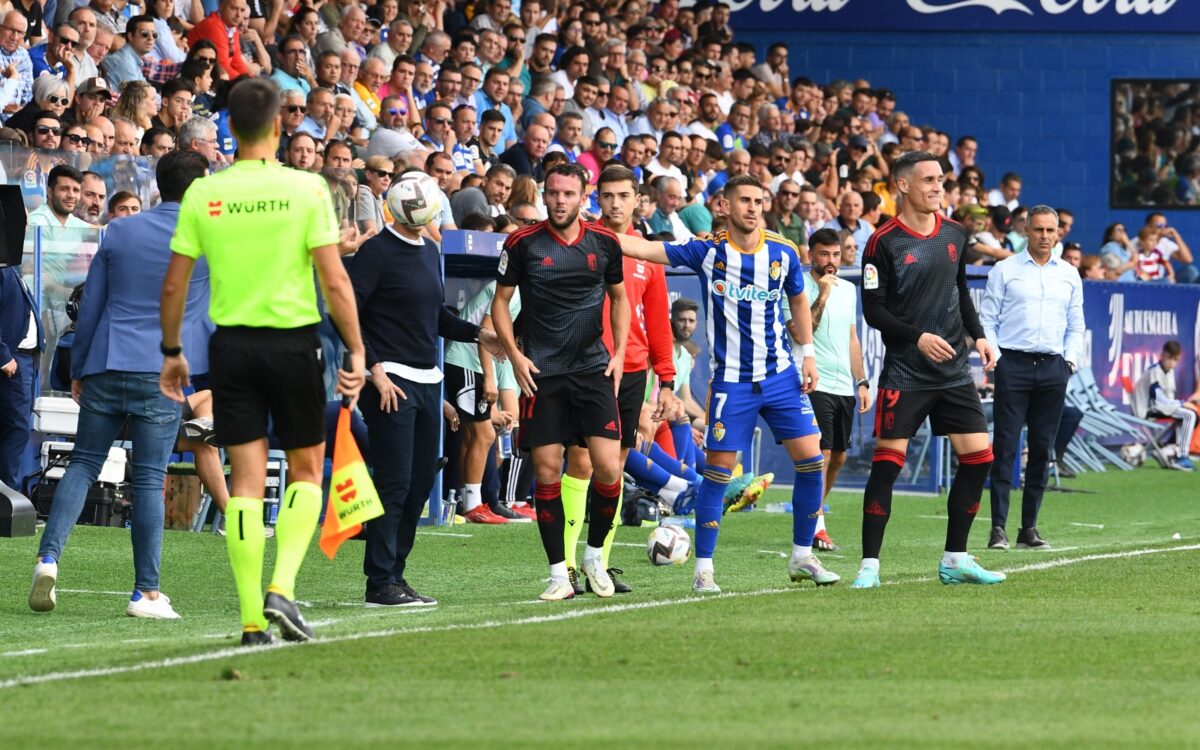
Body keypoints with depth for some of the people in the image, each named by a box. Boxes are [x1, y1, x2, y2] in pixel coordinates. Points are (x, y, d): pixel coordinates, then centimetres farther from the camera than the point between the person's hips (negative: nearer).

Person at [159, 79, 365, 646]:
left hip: (231, 344, 2)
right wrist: (356, 350, -1)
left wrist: (171, 352, 16)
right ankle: (281, 589, -5)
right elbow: (334, 281, -9)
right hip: (292, 342, -2)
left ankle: (253, 619, 2)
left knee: (247, 481, 6)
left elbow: (173, 285, 3)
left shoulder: (202, 194, -1)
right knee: (306, 470, 14)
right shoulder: (306, 188, -8)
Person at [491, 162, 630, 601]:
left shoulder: (604, 243, 3)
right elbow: (500, 301, 6)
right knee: (547, 472, -3)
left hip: (593, 368, 1)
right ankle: (559, 573, 5)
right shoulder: (522, 244, -2)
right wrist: (514, 356, -4)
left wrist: (618, 353, 5)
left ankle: (594, 556, 13)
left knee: (608, 467, -9)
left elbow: (619, 298, 16)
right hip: (541, 374, -1)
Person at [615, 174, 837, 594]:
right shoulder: (707, 251, -6)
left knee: (811, 459, -3)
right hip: (731, 381, -3)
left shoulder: (783, 253, 1)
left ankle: (802, 559, 11)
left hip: (781, 376, 3)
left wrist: (807, 353, 10)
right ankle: (703, 569, 4)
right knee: (717, 471, -4)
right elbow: (643, 248, -10)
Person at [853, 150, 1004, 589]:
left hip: (954, 370, 6)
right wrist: (917, 337, -21)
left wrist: (977, 335, 9)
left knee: (978, 457, 1)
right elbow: (873, 310, -10)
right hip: (904, 372, -6)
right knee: (887, 462, -9)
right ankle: (869, 565, -3)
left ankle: (955, 560, 13)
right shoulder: (884, 242, -9)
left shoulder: (955, 235, 9)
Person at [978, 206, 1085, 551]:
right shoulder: (1004, 270, 5)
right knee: (1005, 447, -8)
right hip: (1013, 364, -3)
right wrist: (993, 356, -7)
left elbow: (1076, 325, 18)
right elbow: (987, 319, 4)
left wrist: (1071, 359, 4)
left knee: (1042, 449, 3)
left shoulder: (1069, 274, 14)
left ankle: (1029, 528, 8)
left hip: (1053, 367, 3)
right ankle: (998, 528, -9)